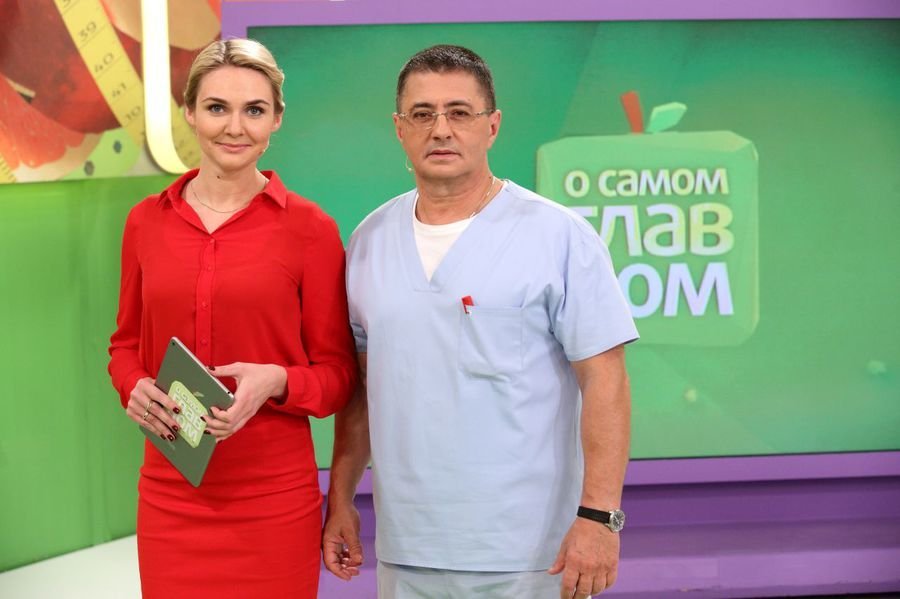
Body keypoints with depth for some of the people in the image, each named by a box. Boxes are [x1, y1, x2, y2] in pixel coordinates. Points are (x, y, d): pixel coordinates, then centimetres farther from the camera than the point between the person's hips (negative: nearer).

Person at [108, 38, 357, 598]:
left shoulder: (309, 228, -6)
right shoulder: (147, 221, 4)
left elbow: (337, 371, 0)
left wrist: (275, 382, -20)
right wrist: (134, 388, -6)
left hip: (273, 498, -2)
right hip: (169, 494, 3)